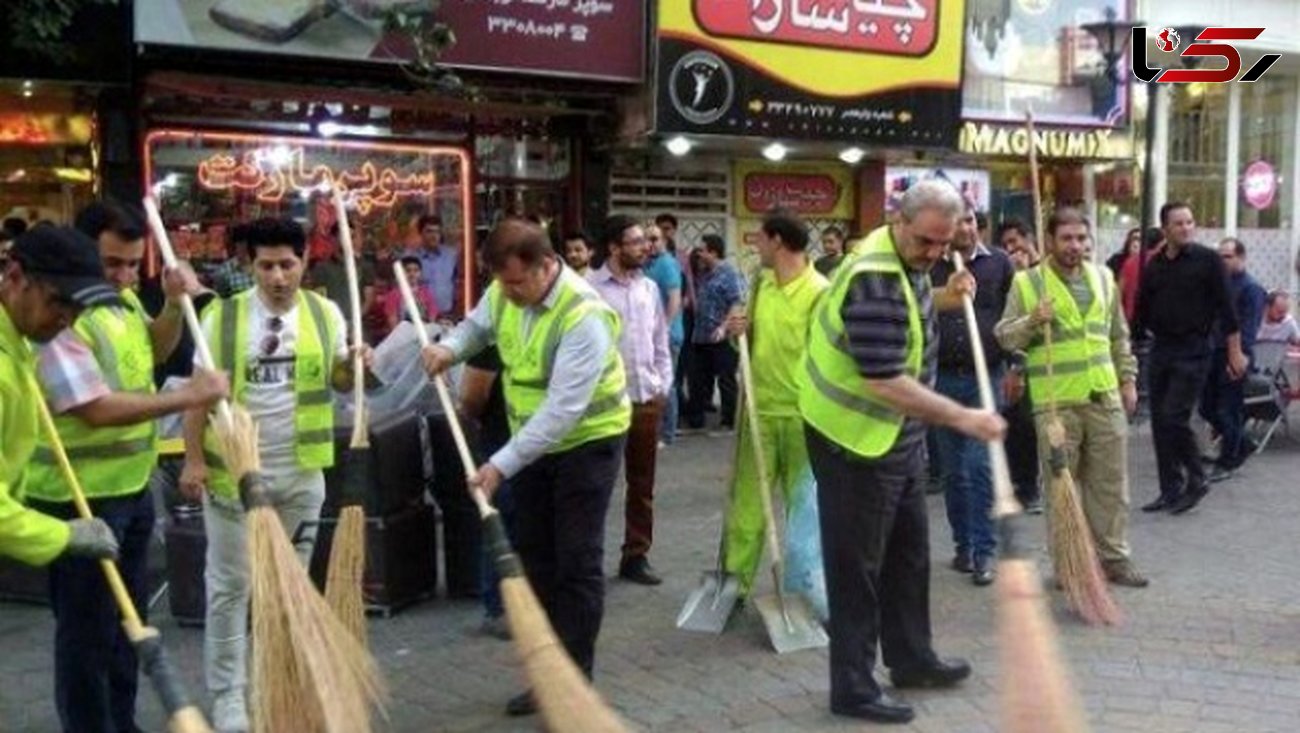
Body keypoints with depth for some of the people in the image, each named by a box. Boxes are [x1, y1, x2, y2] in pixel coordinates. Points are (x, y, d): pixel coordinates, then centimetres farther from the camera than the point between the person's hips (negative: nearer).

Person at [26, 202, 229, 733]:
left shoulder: (123, 298, 5)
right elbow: (97, 409, -29)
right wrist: (187, 397, -24)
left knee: (128, 618, 20)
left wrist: (175, 303, 4)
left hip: (131, 488, 9)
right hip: (79, 499, -9)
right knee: (88, 630, 2)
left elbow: (153, 351, 22)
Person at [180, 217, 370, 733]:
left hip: (301, 472, 3)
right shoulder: (222, 316, -8)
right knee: (229, 584, 5)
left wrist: (355, 366, -13)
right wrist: (194, 459, -12)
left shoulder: (326, 314, 0)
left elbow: (338, 380, 10)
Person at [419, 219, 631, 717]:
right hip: (530, 439, 7)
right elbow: (478, 324, 14)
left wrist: (501, 465, -36)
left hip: (587, 441, -7)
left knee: (577, 563, -4)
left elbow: (562, 410, -34)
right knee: (535, 556, 11)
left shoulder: (583, 316, -31)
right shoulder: (504, 293, -8)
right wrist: (451, 347, -10)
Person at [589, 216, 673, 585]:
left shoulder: (650, 287, 10)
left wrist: (664, 385, 7)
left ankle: (636, 556, 24)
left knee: (642, 483, 13)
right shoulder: (591, 288, -9)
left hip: (648, 398, 6)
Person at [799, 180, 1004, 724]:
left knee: (908, 553, 20)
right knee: (856, 567, 0)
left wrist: (940, 300, 8)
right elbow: (886, 382, -31)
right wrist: (964, 418, -28)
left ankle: (911, 659, 36)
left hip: (896, 434, 10)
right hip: (853, 437, -10)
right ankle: (853, 688, 12)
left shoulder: (906, 261, 3)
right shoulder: (874, 280, -28)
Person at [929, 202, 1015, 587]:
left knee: (980, 465, -7)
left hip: (986, 378, -2)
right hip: (943, 379, 2)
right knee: (952, 470, 9)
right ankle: (963, 543, 21)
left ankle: (985, 550, 1)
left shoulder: (999, 264, 3)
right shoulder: (930, 267, 4)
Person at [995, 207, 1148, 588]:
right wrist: (1032, 321, -22)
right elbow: (1004, 336, -5)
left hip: (1105, 398, 4)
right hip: (1056, 402, -4)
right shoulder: (1026, 282, -3)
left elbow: (1119, 336, 19)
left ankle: (1114, 557, 21)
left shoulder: (1103, 278, 11)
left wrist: (1128, 378, 15)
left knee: (1111, 483, 10)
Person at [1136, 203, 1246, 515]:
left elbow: (1226, 308, -6)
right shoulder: (1153, 266, 9)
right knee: (1159, 422, 6)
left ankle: (1196, 480, 7)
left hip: (1194, 352, -5)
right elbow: (1143, 311, 15)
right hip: (1161, 350, 5)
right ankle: (1171, 490, 16)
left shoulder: (1207, 260, -5)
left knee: (1174, 417, -13)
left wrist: (1235, 352, -7)